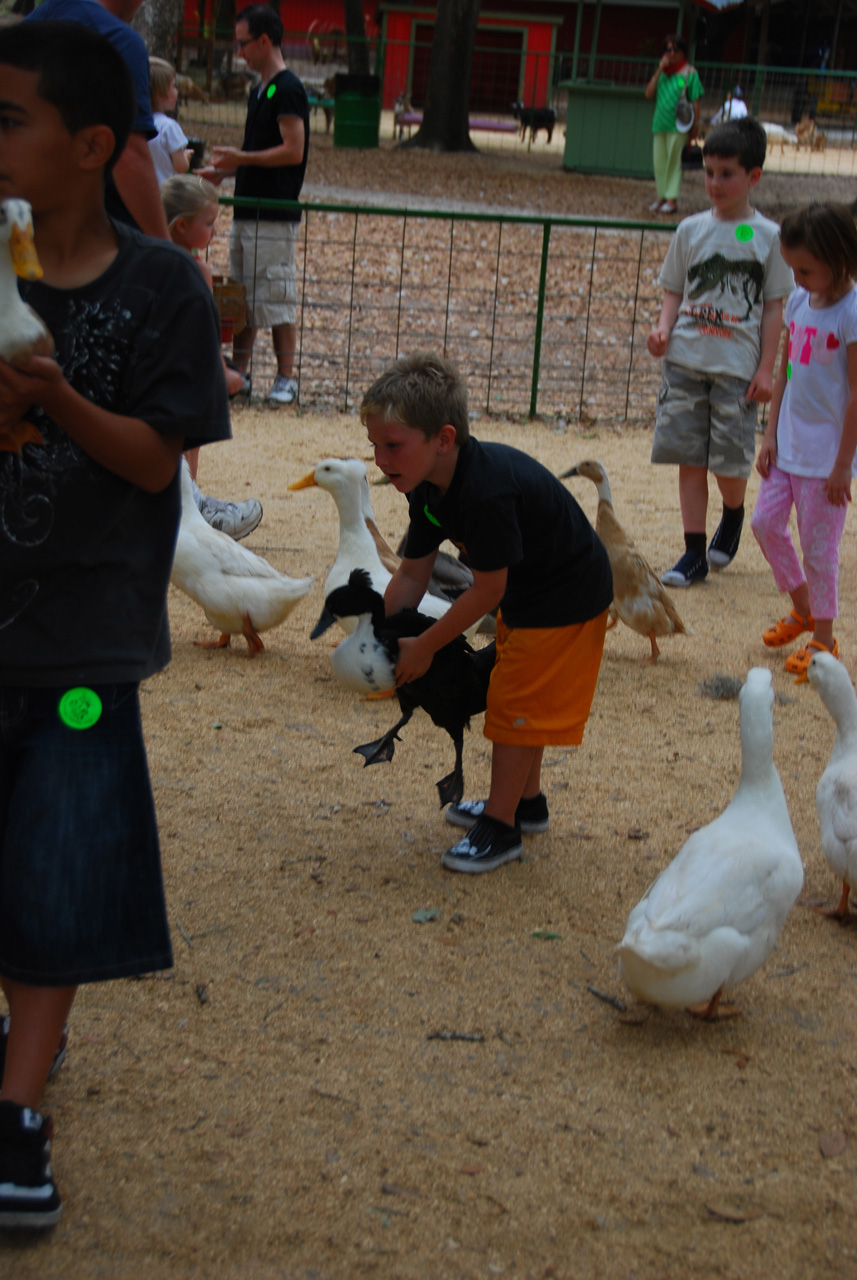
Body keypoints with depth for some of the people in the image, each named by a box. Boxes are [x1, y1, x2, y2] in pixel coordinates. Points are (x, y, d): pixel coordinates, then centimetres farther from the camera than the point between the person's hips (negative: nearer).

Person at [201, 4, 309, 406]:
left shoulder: (287, 89, -13)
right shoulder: (259, 91, 16)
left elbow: (293, 151, -19)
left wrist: (241, 158, -18)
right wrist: (224, 170, 13)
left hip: (275, 218, -9)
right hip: (247, 211, 9)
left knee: (276, 299, -5)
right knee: (241, 299, 12)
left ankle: (286, 378, 2)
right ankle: (238, 374, 18)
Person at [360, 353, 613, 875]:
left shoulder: (485, 491, -35)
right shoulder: (429, 488, -5)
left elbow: (488, 588, -27)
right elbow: (413, 574, 3)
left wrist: (425, 646, -17)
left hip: (567, 597, -10)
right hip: (527, 593, 10)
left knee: (517, 700, -6)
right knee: (519, 696, 20)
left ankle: (501, 826, 5)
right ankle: (525, 799, 38)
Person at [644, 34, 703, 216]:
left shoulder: (690, 73, -2)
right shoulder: (662, 72, 12)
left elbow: (695, 101, -3)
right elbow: (649, 93, 2)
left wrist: (695, 125, -7)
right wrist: (659, 71, -5)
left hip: (678, 125, -5)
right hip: (660, 124, 5)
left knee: (674, 161, -4)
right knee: (659, 161, 6)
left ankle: (672, 198, -1)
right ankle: (661, 196, 15)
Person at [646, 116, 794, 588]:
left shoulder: (768, 236, 0)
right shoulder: (691, 230, 7)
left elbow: (774, 307, 0)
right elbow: (674, 291, 12)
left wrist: (766, 369, -5)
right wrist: (663, 328, -8)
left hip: (737, 366, -2)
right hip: (686, 359, 3)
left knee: (730, 461, -4)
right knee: (689, 457, 2)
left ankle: (733, 516, 30)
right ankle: (694, 553, 11)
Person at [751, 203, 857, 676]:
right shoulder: (799, 301, 5)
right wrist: (770, 436, 8)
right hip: (789, 443, 7)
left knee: (818, 544, 1)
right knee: (765, 522, 9)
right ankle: (802, 608, 30)